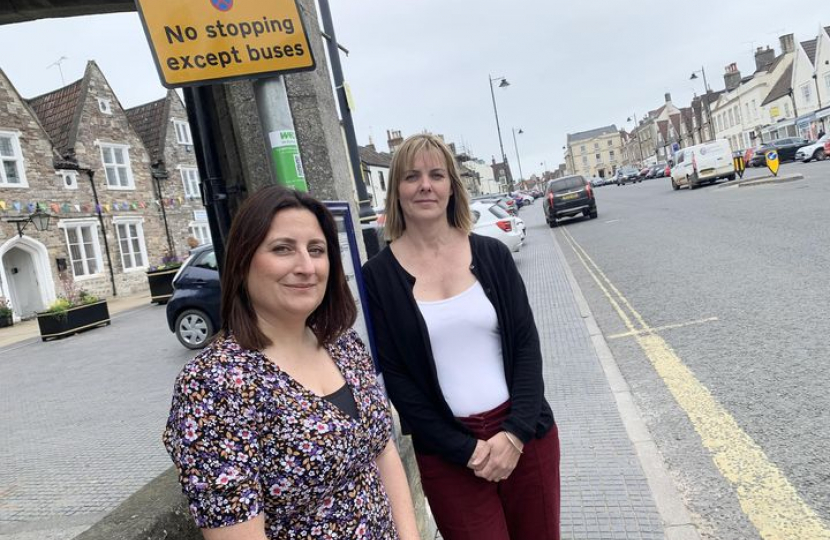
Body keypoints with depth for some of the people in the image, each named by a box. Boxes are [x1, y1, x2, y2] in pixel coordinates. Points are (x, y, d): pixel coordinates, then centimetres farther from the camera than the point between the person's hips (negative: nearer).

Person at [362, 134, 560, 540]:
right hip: (447, 451, -2)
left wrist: (516, 431, -11)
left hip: (525, 434, 3)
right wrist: (464, 449, -9)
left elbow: (527, 343, 0)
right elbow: (392, 376, -6)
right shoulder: (378, 276, -6)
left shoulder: (492, 254, 0)